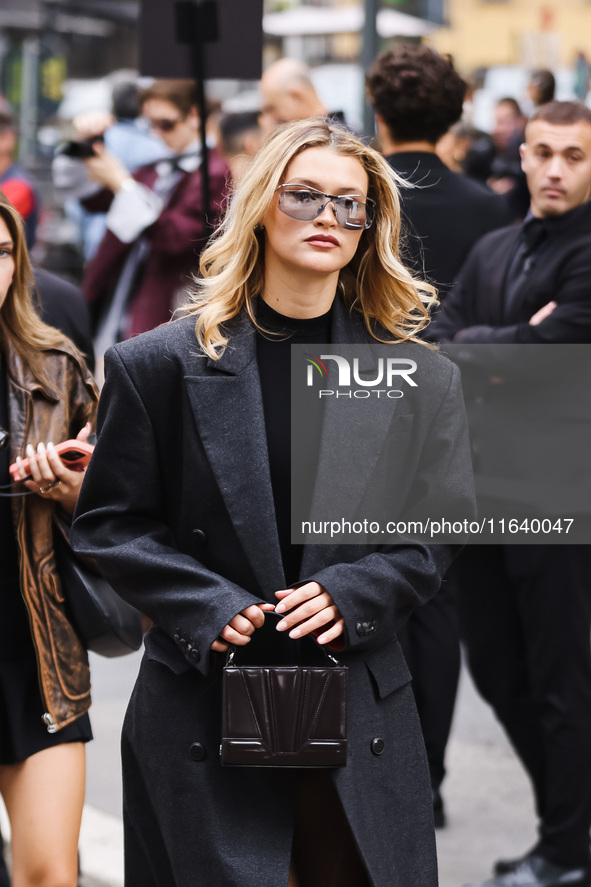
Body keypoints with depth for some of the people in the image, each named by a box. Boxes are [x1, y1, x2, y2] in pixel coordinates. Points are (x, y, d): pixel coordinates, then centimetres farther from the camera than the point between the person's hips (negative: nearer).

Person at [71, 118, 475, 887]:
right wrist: (211, 609, -13)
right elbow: (110, 522, 1)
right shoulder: (160, 365, 0)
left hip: (360, 704, 2)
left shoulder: (419, 377, 4)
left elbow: (439, 533, 5)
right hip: (200, 703, -1)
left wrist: (350, 595, -13)